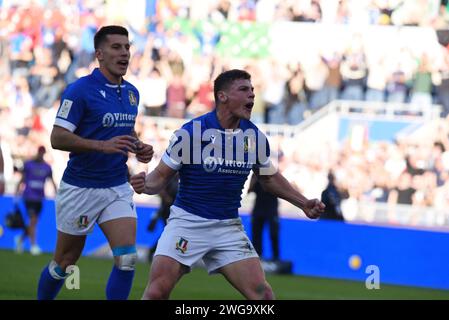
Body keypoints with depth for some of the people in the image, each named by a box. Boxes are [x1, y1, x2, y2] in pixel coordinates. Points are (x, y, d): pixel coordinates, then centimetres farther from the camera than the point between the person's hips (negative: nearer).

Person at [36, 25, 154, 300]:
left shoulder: (132, 92, 8)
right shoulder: (81, 90, -13)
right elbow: (57, 138, -18)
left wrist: (139, 147, 3)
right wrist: (103, 146, -28)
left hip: (118, 187, 5)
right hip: (81, 188, -5)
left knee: (127, 258, -12)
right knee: (65, 263, 7)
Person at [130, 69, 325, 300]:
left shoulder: (255, 137, 0)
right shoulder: (190, 133, -13)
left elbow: (268, 177, 18)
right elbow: (161, 176, -5)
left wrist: (303, 203, 11)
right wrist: (145, 184, -26)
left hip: (228, 227, 4)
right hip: (187, 220, -3)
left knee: (261, 293, -8)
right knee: (157, 291, -15)